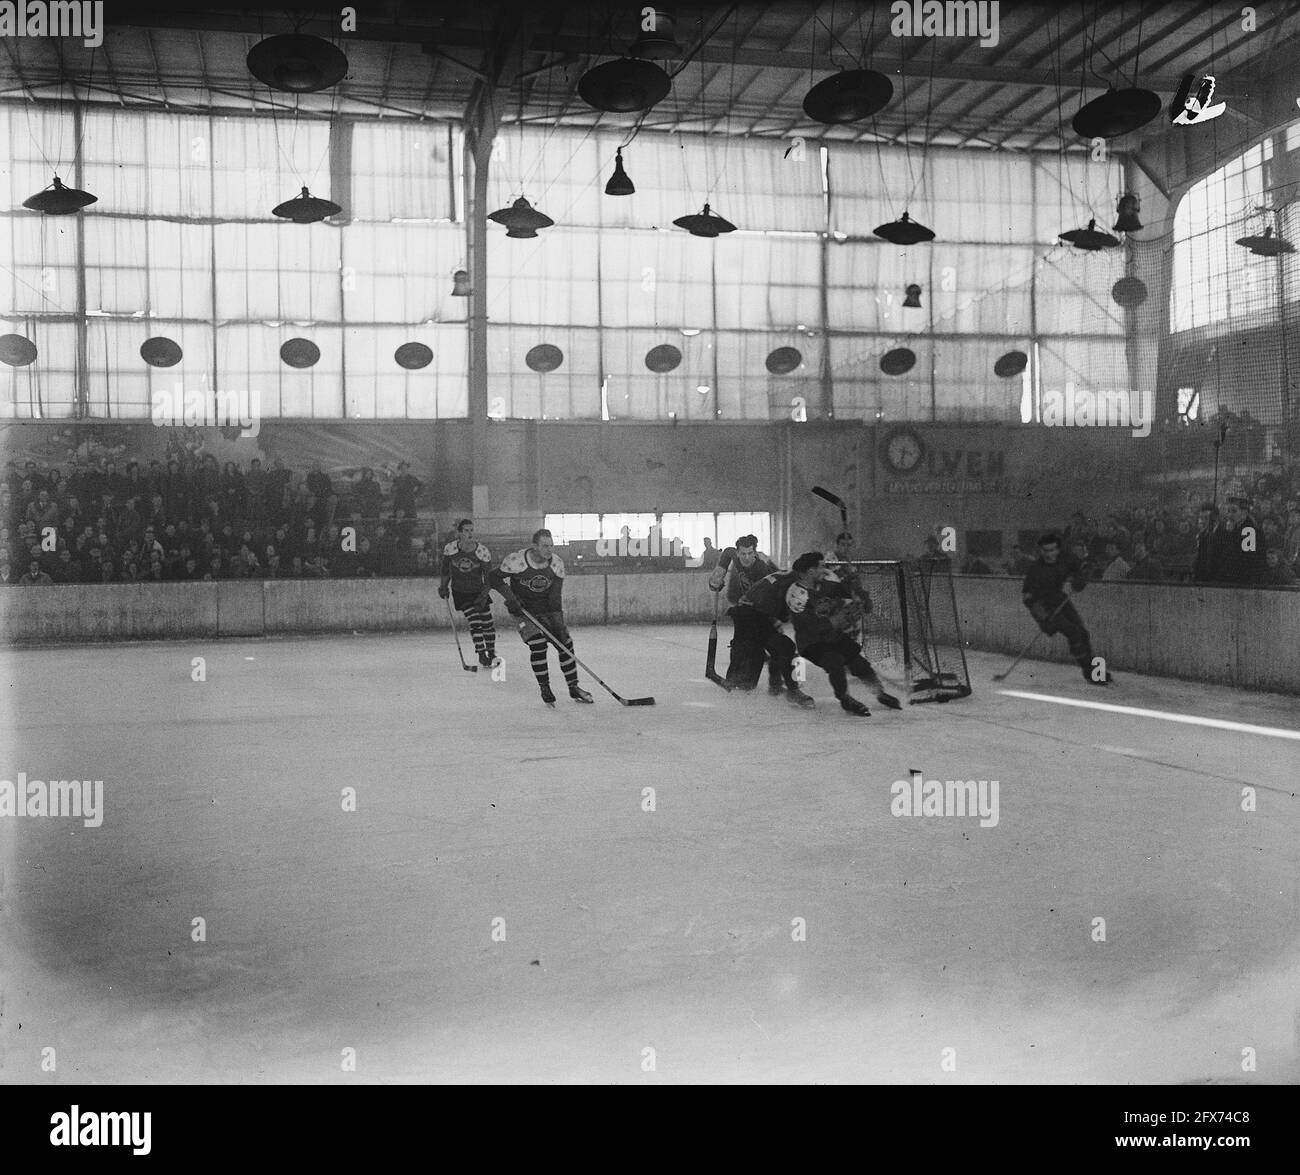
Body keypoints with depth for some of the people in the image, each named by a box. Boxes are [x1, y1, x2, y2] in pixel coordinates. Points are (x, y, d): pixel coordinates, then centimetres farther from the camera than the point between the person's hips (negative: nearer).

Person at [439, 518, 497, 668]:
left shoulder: (483, 551, -17)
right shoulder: (450, 549, -14)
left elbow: (488, 577, -11)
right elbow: (446, 570, 5)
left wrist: (484, 596, -17)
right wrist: (443, 587, 9)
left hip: (478, 590, 1)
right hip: (460, 592, -1)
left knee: (487, 622, 3)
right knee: (474, 623, -12)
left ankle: (491, 653, 24)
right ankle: (481, 654, 0)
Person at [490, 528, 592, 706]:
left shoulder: (557, 563, -12)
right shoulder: (517, 560, -23)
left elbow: (555, 596, -13)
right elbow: (494, 578, -12)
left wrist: (558, 623, -21)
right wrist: (511, 597, -23)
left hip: (547, 608, 4)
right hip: (523, 608, -4)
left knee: (565, 642, -4)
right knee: (538, 644, -19)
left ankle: (574, 687, 10)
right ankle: (544, 689, -2)